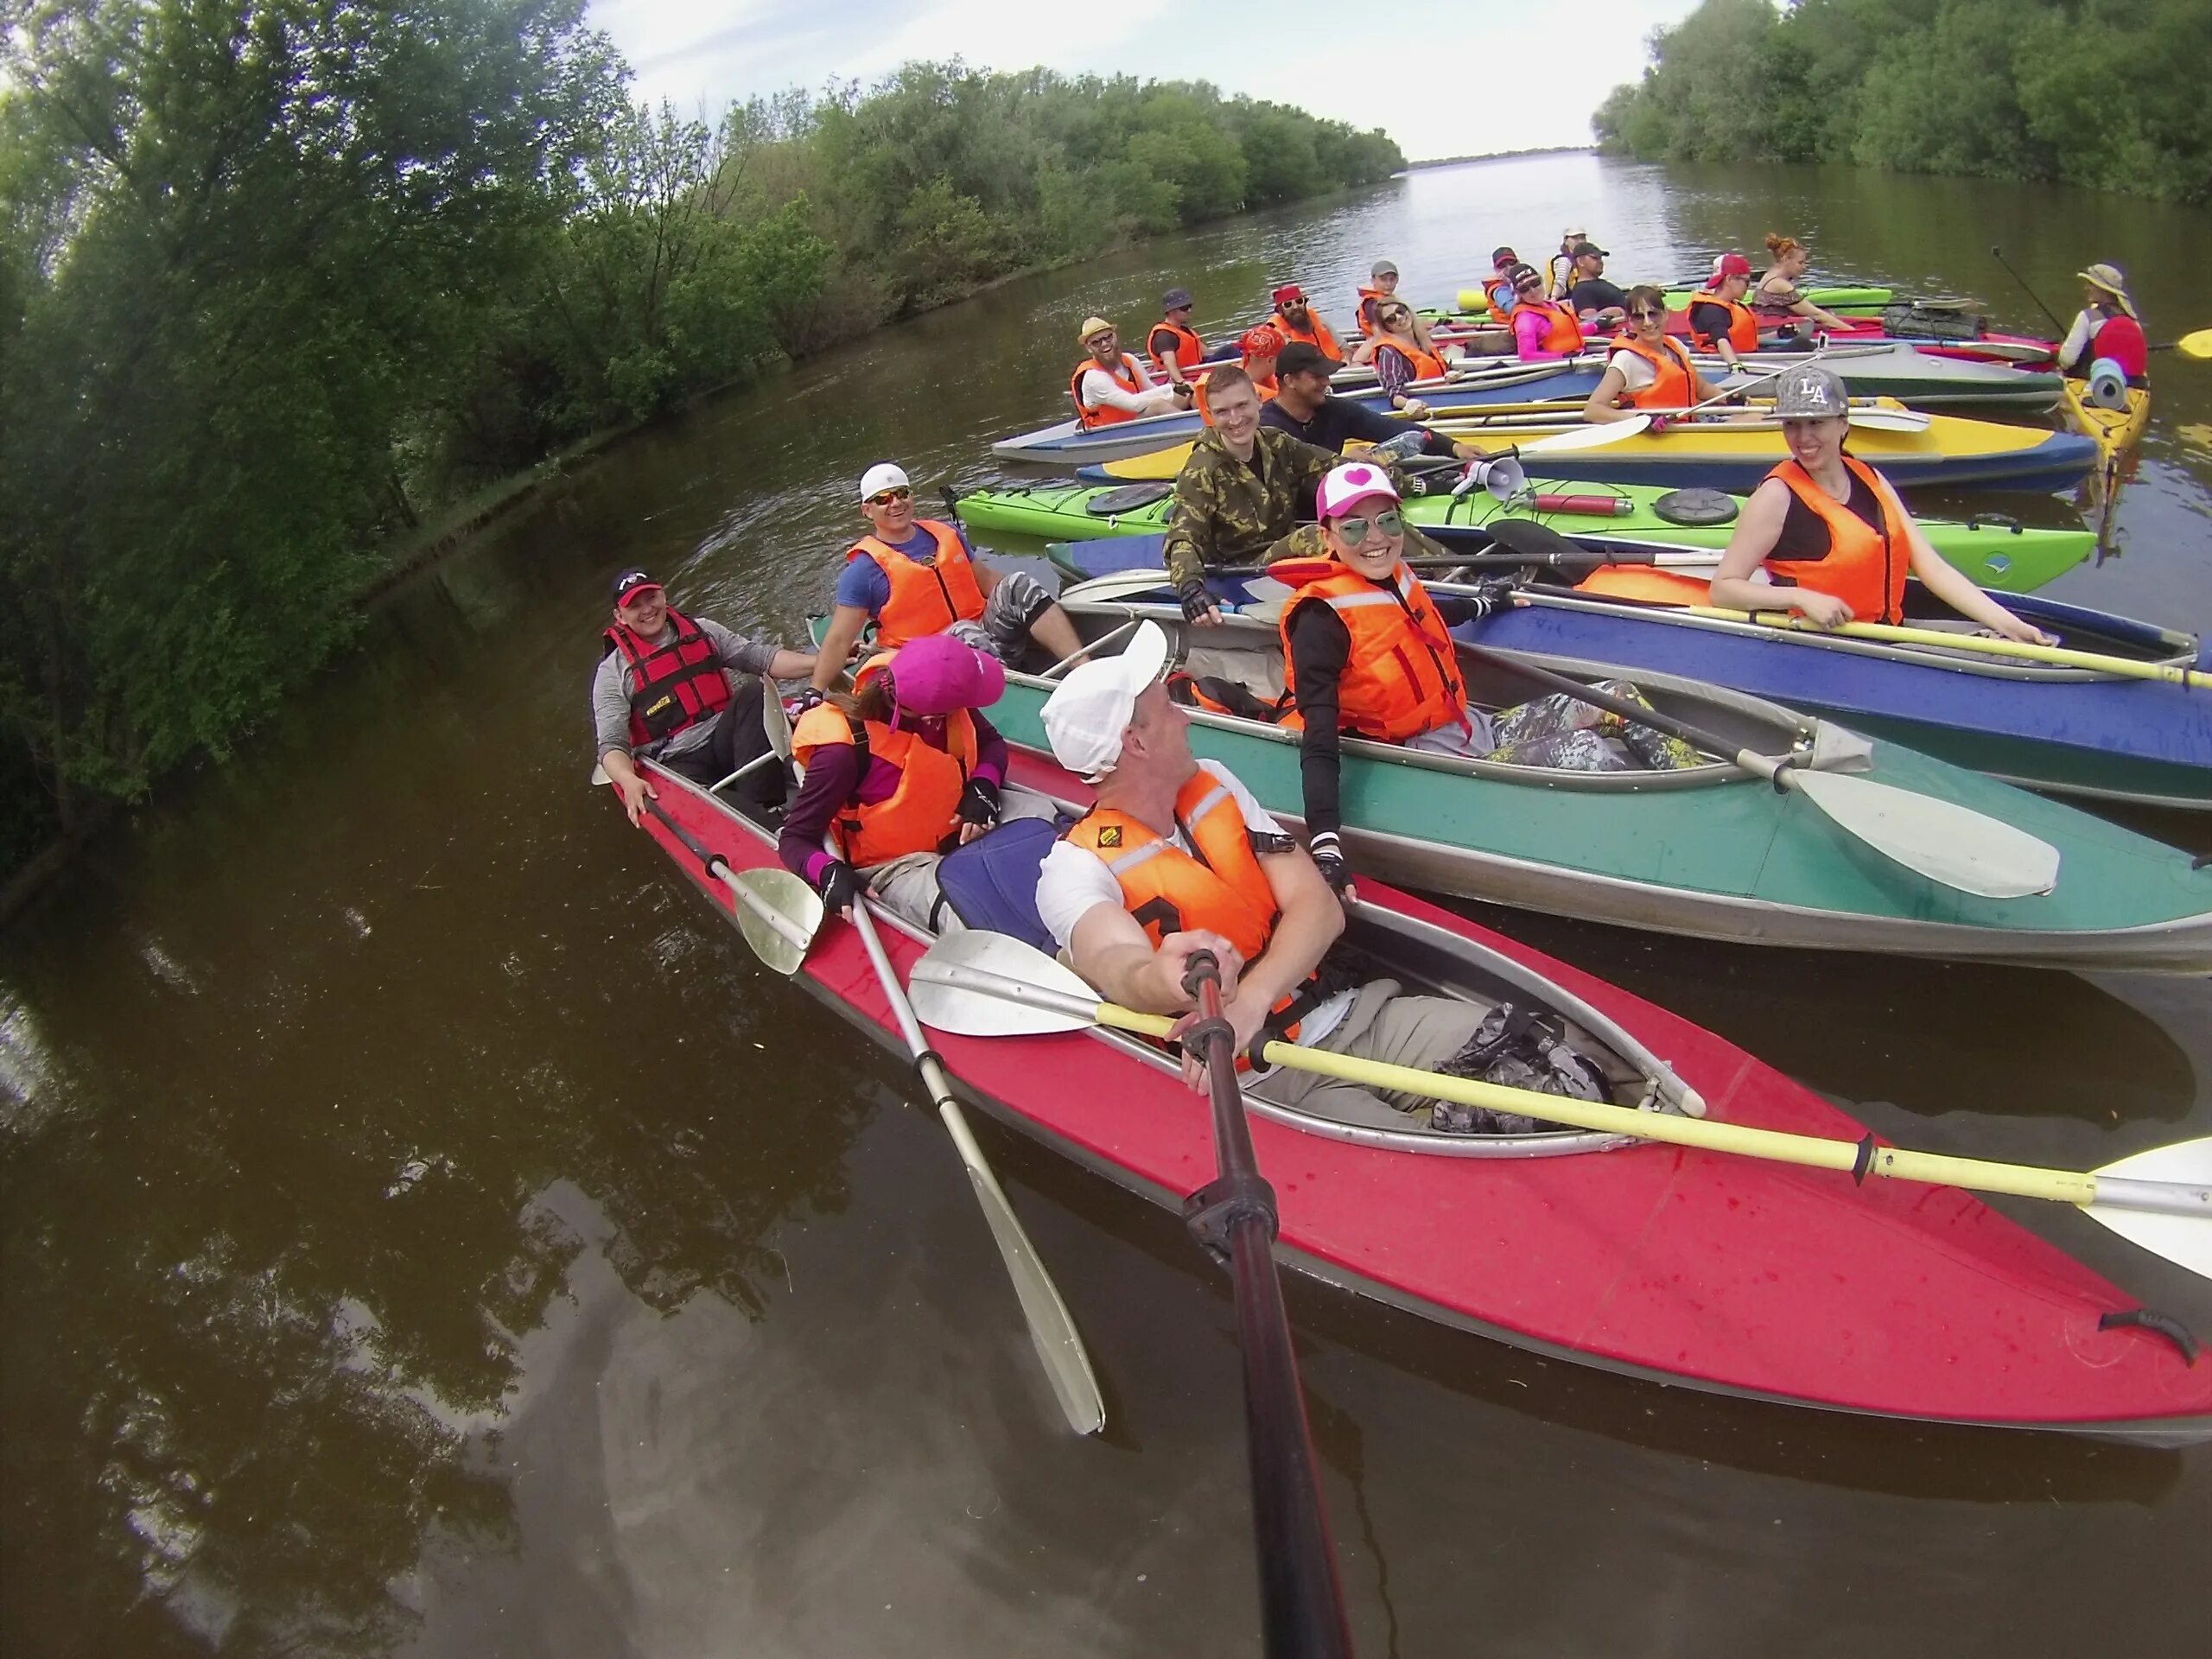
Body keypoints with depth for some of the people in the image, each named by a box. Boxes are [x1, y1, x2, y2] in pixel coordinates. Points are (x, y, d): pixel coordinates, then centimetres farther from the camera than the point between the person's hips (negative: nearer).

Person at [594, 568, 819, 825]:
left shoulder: (703, 631, 15)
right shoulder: (614, 672, 4)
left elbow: (761, 657, 2)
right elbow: (611, 744, -4)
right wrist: (629, 780, -28)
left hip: (726, 742, 4)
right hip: (681, 765, -3)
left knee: (754, 693, -27)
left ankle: (768, 807, -37)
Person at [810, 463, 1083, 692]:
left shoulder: (947, 534, 12)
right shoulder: (864, 569, -4)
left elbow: (986, 579, 23)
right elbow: (838, 641, -6)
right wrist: (815, 694, -15)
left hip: (988, 635, 5)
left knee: (1017, 583, -17)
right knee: (964, 631, -35)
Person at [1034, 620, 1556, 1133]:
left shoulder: (1213, 783, 9)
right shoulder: (1076, 867, -9)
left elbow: (1321, 907, -3)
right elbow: (1119, 967, -32)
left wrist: (1251, 998, -24)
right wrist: (1162, 982, -58)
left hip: (1352, 1014, 6)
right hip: (1267, 1078, -6)